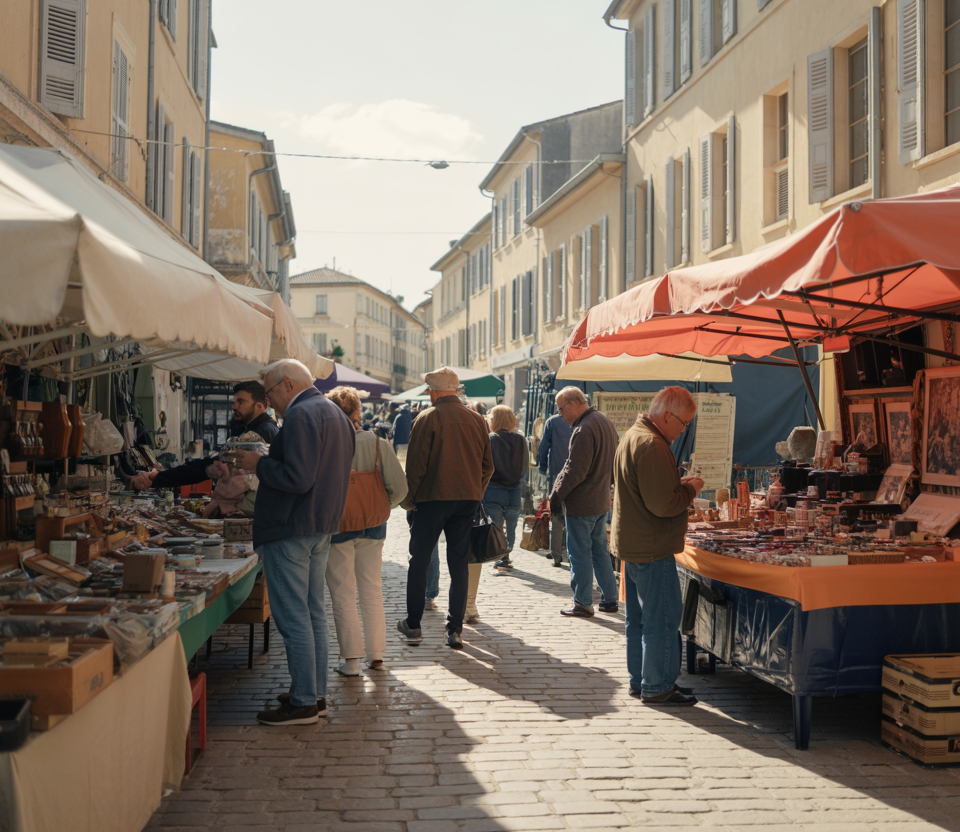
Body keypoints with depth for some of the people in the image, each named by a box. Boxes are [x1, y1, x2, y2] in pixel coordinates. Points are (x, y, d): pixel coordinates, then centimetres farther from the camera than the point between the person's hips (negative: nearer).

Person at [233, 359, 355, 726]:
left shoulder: (301, 414, -17)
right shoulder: (337, 414, 15)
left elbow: (297, 478, -25)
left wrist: (259, 464, -11)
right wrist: (269, 463, 18)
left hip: (290, 529, -10)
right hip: (323, 527, 10)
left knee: (293, 618, -4)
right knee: (313, 612, 15)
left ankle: (303, 703, 1)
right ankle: (317, 694, 23)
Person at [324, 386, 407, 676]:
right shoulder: (378, 444, -8)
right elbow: (399, 487, -10)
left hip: (336, 526, -3)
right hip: (372, 526, 3)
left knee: (343, 593, 6)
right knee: (372, 590, 16)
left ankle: (351, 659, 7)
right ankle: (376, 653, 21)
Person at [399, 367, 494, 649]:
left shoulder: (428, 418, -8)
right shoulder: (477, 420, 5)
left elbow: (415, 464, -9)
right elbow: (487, 465, 9)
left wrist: (408, 498, 1)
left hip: (432, 499, -4)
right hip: (467, 500, 4)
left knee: (419, 562, 9)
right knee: (459, 565, 7)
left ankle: (413, 625, 16)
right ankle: (455, 630, 6)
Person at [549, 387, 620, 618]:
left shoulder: (584, 430, -21)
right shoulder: (606, 422, 10)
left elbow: (575, 471, -23)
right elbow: (613, 463, 17)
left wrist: (555, 496, -14)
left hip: (581, 504, -9)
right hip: (601, 501, 9)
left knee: (579, 554, 1)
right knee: (600, 550, 16)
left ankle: (583, 603, 7)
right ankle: (610, 599, 21)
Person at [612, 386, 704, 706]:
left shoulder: (634, 435, 13)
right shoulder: (652, 445, -22)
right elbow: (662, 504, -25)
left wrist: (678, 484, 10)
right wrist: (690, 489, -9)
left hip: (633, 544, 11)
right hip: (651, 547, -11)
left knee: (640, 617, 18)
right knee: (663, 618, -1)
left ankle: (640, 680, 27)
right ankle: (657, 687, 7)